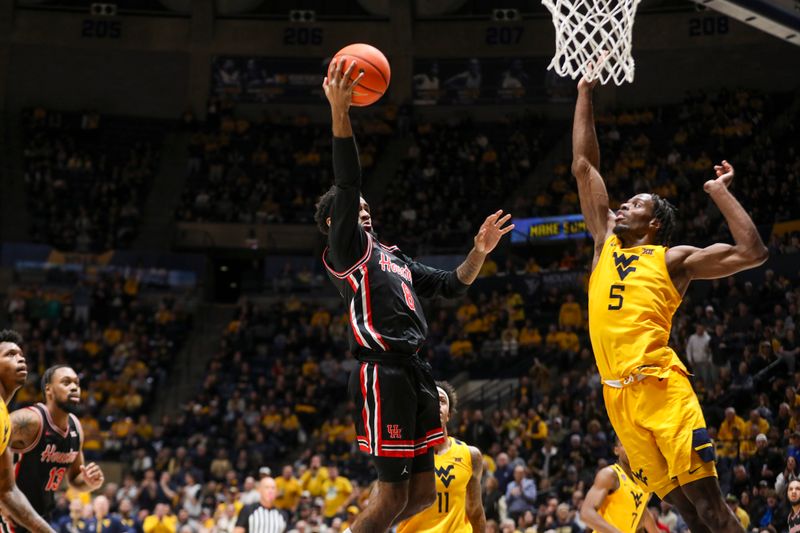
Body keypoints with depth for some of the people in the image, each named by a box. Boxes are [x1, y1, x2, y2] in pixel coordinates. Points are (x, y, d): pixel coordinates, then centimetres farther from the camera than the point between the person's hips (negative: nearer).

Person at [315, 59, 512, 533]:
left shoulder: (393, 257, 24)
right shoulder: (347, 249, 0)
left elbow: (451, 285, 27)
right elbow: (347, 185, -14)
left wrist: (480, 251, 10)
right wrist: (339, 112, -24)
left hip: (414, 371, 9)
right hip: (383, 373, -8)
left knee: (423, 493, 9)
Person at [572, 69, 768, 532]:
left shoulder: (673, 259, 8)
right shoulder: (606, 242, 22)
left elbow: (752, 253, -3)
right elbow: (584, 166, 23)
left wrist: (721, 193, 2)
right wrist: (586, 94, 22)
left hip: (660, 385, -5)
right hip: (617, 394, 5)